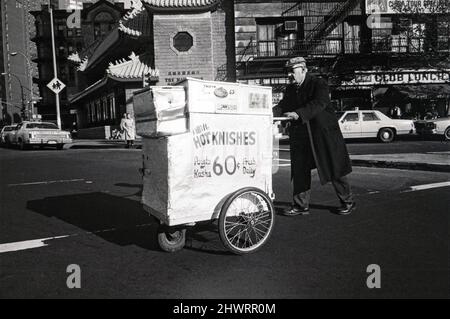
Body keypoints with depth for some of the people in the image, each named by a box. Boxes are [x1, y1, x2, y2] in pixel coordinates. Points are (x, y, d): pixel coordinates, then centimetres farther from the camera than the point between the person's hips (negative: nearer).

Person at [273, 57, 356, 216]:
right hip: (300, 136, 6)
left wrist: (298, 114, -38)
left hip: (324, 133, -6)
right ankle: (301, 205, 15)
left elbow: (318, 104, -25)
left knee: (335, 169, 3)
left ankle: (348, 202, 20)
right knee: (299, 170, 5)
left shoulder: (319, 84, -10)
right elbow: (283, 106, 3)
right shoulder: (290, 89, 10)